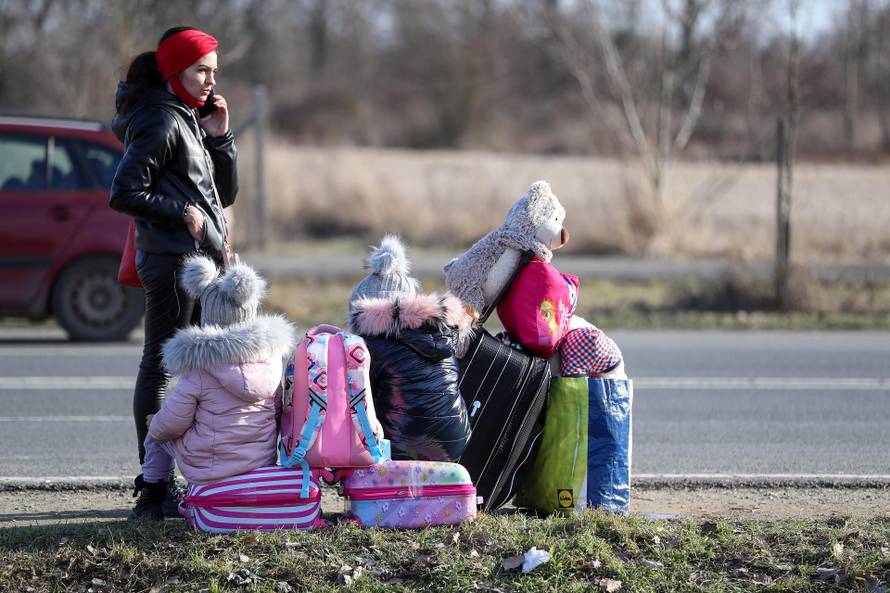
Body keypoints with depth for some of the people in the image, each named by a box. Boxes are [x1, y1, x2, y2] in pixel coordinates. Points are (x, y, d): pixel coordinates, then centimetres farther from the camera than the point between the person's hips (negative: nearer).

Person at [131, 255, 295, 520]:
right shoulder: (272, 353, -5)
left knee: (156, 430, 23)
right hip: (263, 463, 4)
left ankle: (151, 498, 25)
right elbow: (277, 410, 7)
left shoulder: (200, 364, -19)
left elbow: (172, 423, -12)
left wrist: (155, 427, 11)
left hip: (209, 468, -4)